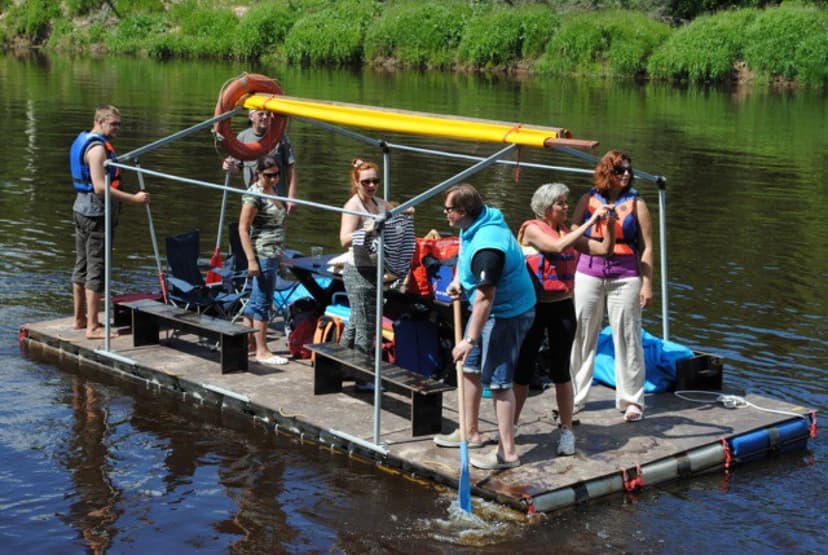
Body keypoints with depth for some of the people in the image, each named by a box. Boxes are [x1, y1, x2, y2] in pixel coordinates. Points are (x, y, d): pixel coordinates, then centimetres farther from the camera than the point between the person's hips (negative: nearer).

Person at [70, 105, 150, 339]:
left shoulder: (83, 142, 13)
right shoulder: (98, 148, -18)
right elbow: (100, 187, -26)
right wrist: (133, 199, -24)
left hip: (82, 207, 10)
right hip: (96, 212, -10)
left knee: (82, 266, 16)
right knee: (96, 269, -8)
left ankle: (80, 318, 26)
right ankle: (93, 327, -8)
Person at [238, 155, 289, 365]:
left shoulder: (272, 190, 14)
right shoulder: (254, 194, -13)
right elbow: (243, 228, -16)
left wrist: (280, 254, 24)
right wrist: (251, 260, -20)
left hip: (273, 254, 9)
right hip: (263, 254, -9)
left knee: (255, 300, 14)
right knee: (263, 302, -4)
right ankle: (262, 351, 2)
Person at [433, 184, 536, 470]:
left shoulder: (487, 247, -33)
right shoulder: (471, 227, -1)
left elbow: (485, 297, -32)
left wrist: (470, 340, -29)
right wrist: (458, 280, 9)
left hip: (508, 314, -11)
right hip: (490, 309, 11)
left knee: (498, 380, -8)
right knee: (470, 366, 18)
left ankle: (507, 452, -1)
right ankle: (471, 432, 32)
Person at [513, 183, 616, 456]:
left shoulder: (568, 232, 7)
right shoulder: (532, 229, -8)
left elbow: (604, 249, 6)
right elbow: (557, 246, -24)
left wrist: (609, 223, -9)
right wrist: (590, 222, -23)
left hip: (563, 307, 3)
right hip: (534, 307, -3)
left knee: (560, 371, 6)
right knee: (523, 369, 6)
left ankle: (567, 431, 12)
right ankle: (510, 426, 20)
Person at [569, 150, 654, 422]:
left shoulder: (635, 203, 3)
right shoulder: (588, 200, 6)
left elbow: (646, 247, 1)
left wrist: (647, 284, -6)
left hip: (625, 278, -1)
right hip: (588, 275, 2)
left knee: (628, 339, 1)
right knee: (581, 337, 6)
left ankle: (631, 401, 10)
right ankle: (574, 397, 17)